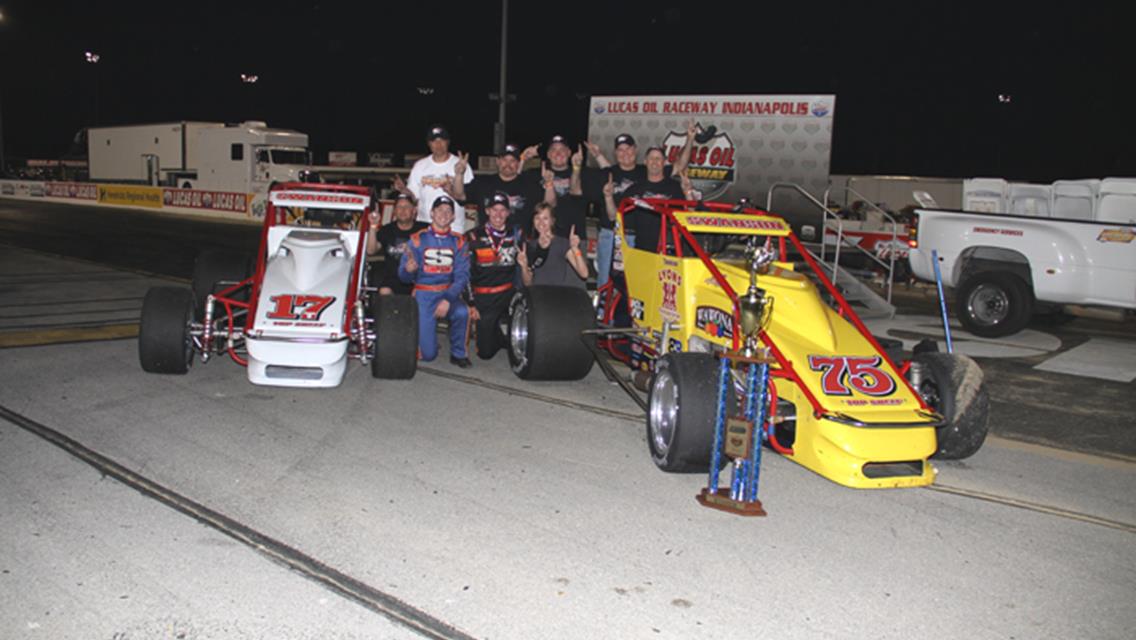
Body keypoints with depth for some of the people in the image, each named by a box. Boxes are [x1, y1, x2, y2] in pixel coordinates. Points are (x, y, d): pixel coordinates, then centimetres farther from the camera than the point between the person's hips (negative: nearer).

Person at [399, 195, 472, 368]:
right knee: (428, 354, -10)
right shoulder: (418, 239, -2)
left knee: (462, 312, -34)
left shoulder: (459, 242, 3)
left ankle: (458, 354, -9)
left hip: (449, 293, 2)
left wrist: (448, 300, -22)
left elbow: (462, 275, -5)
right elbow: (403, 276, -4)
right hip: (423, 295, -1)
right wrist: (408, 270, -29)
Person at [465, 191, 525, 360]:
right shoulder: (474, 237, 3)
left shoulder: (516, 235, 8)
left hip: (509, 294, 1)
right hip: (484, 297, 0)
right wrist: (470, 303, -2)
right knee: (485, 352, -2)